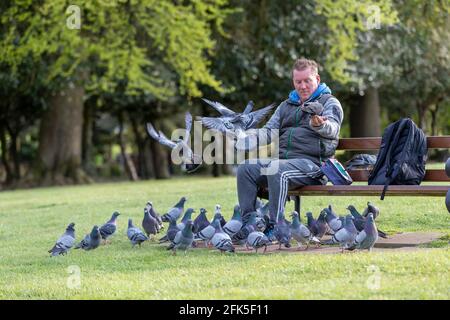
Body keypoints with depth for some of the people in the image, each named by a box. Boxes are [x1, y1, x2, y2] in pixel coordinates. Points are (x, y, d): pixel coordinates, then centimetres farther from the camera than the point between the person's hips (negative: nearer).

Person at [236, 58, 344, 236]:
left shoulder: (330, 103, 7)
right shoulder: (287, 105, 26)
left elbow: (331, 129, -14)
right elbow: (269, 131, 22)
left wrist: (319, 124, -40)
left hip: (311, 161, -6)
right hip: (281, 159, 6)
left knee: (277, 170, -35)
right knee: (245, 169, -16)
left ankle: (274, 225, -33)